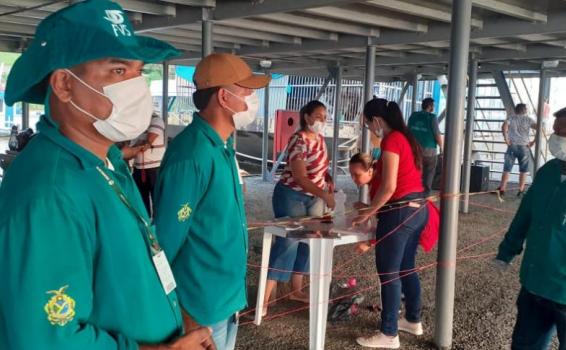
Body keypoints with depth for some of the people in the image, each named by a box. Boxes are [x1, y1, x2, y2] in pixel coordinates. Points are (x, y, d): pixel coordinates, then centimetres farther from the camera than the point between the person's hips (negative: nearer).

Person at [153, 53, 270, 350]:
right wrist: (181, 314, -16)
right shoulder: (191, 154, -24)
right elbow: (167, 239, -22)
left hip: (227, 296, 8)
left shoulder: (222, 146, 4)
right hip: (201, 307, -8)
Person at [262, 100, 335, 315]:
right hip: (292, 196, -8)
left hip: (314, 197, 8)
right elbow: (300, 178, -26)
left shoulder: (320, 138, 6)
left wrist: (329, 182, 0)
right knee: (287, 243, -9)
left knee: (307, 242, 12)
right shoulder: (299, 140, -20)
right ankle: (264, 299, -4)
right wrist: (325, 195, -32)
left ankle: (296, 290, 26)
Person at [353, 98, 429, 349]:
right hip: (418, 209, 10)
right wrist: (373, 207, 17)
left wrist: (367, 214, -9)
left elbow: (389, 187, -19)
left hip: (400, 212, -10)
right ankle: (413, 321, 33)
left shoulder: (391, 141, -15)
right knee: (406, 267, 20)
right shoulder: (406, 138, 13)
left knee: (389, 272, -1)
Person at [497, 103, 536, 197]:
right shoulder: (528, 119, 4)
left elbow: (504, 127, -15)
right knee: (523, 170, 9)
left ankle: (502, 189, 0)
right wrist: (533, 142, -3)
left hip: (512, 146, 0)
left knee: (507, 169, 4)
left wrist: (506, 139, -10)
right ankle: (521, 190, 8)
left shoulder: (511, 118, 4)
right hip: (524, 147, 0)